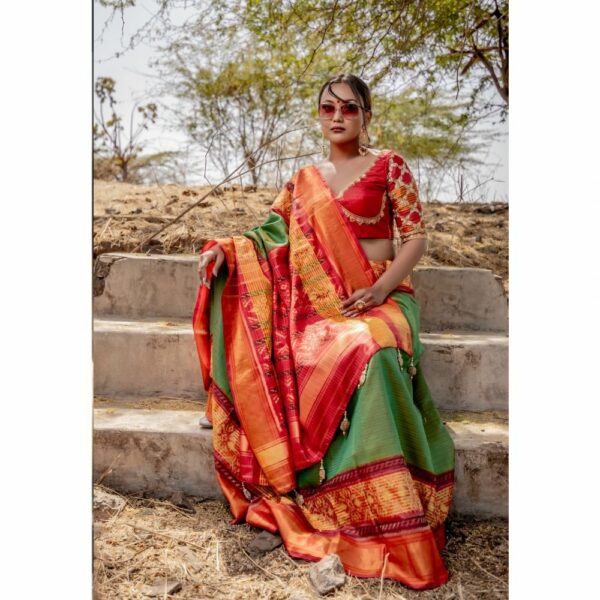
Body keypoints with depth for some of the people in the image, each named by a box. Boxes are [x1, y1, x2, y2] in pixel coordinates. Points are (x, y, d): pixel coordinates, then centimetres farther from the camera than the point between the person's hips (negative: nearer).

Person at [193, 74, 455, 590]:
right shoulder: (305, 179, 19)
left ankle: (398, 533, -28)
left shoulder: (389, 166, 6)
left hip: (378, 299, -4)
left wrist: (380, 290, -14)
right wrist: (223, 249, -4)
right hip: (319, 303, 4)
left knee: (372, 354, -36)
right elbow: (272, 234, 15)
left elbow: (417, 237, 2)